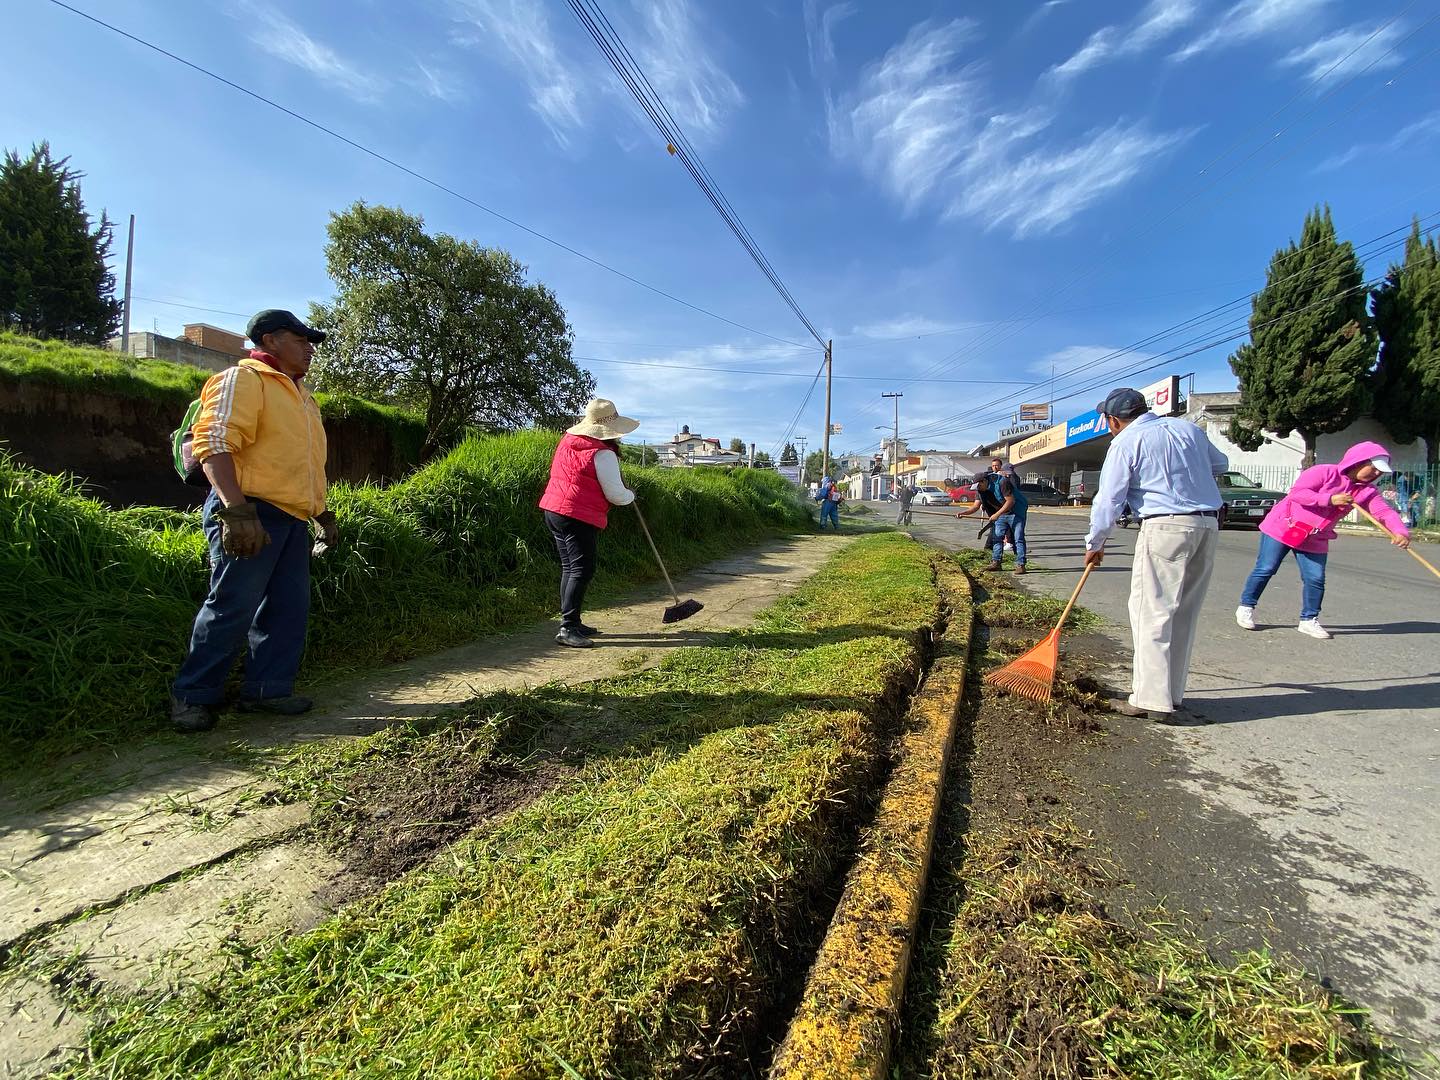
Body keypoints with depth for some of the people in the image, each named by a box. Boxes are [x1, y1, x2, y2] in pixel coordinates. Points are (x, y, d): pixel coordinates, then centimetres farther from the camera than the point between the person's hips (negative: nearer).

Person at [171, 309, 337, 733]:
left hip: (292, 518, 9)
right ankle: (193, 697, 10)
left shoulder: (300, 395, 23)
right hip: (250, 514, -9)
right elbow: (213, 444, -18)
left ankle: (268, 689, 15)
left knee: (288, 608, 7)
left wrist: (323, 514, 23)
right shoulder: (243, 379, -5)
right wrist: (237, 511, -27)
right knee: (232, 607, -5)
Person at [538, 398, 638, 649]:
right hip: (578, 517, -9)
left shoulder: (568, 440, 13)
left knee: (570, 568, 14)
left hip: (554, 510, 9)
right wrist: (631, 495, 10)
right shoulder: (602, 453, -14)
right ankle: (567, 629, -9)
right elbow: (616, 495, -12)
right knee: (582, 570, -7)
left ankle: (572, 623, 22)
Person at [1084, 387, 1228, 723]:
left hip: (1165, 526, -7)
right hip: (1208, 524, 7)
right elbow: (1220, 464, 29)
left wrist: (1094, 545, 4)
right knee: (1184, 614, 12)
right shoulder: (1189, 427, 15)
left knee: (1151, 612, -3)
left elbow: (1108, 500, -6)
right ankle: (1173, 693, 21)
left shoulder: (1126, 442, -3)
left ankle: (1153, 699, -2)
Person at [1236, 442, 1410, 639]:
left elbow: (1385, 511, -8)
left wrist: (1401, 532, -24)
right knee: (1265, 570, -4)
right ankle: (1246, 607, 8)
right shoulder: (1325, 472, -13)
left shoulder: (1367, 491, 3)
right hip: (1283, 528, -6)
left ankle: (1309, 620, 14)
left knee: (1316, 579, 0)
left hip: (1315, 540, 6)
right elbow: (1296, 492, -22)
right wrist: (1330, 499, -27)